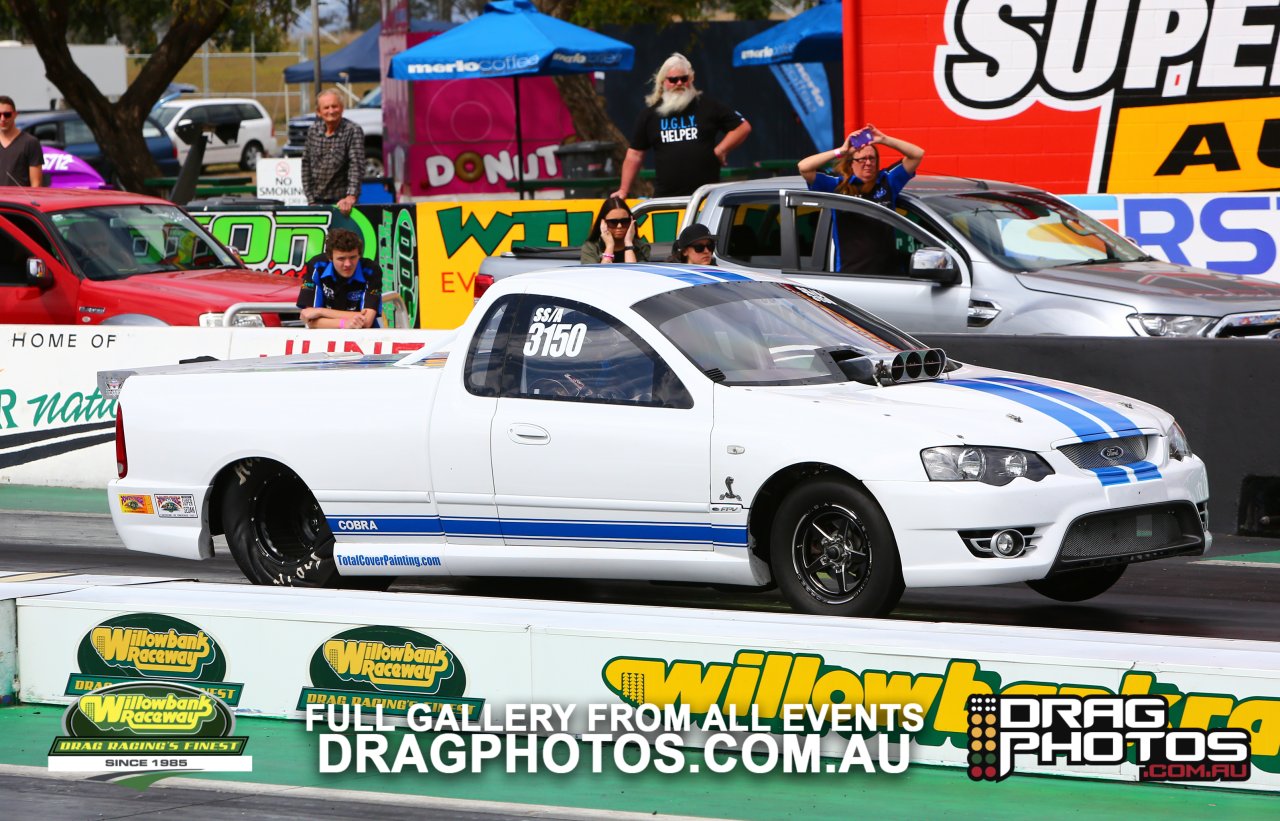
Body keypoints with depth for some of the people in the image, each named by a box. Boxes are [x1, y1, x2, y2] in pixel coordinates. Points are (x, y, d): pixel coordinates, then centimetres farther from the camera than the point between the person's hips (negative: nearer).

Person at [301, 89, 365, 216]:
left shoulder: (353, 131, -11)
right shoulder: (314, 131, 4)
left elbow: (356, 166, -20)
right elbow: (306, 164, 10)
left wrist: (351, 197, -33)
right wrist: (311, 199, 5)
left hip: (341, 202, -4)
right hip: (317, 201, 4)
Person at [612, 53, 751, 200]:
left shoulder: (708, 106, 5)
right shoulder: (651, 115, 11)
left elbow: (743, 127, 8)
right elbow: (634, 155, 13)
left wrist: (720, 150, -3)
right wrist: (623, 190, 7)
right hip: (665, 198, 2)